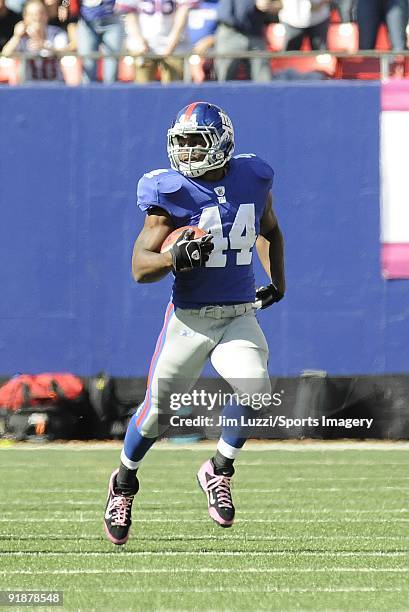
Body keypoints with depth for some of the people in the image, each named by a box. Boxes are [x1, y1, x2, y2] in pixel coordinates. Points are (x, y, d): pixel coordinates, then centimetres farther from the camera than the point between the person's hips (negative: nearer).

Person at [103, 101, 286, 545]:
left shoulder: (253, 179, 0)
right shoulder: (172, 192, -11)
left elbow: (269, 231, 23)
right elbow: (140, 267, -12)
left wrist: (277, 281, 12)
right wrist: (176, 258, -31)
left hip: (241, 317, 2)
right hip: (191, 318, -2)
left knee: (255, 387, -23)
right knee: (158, 409, 6)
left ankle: (219, 471, 2)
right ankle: (124, 482, 35)